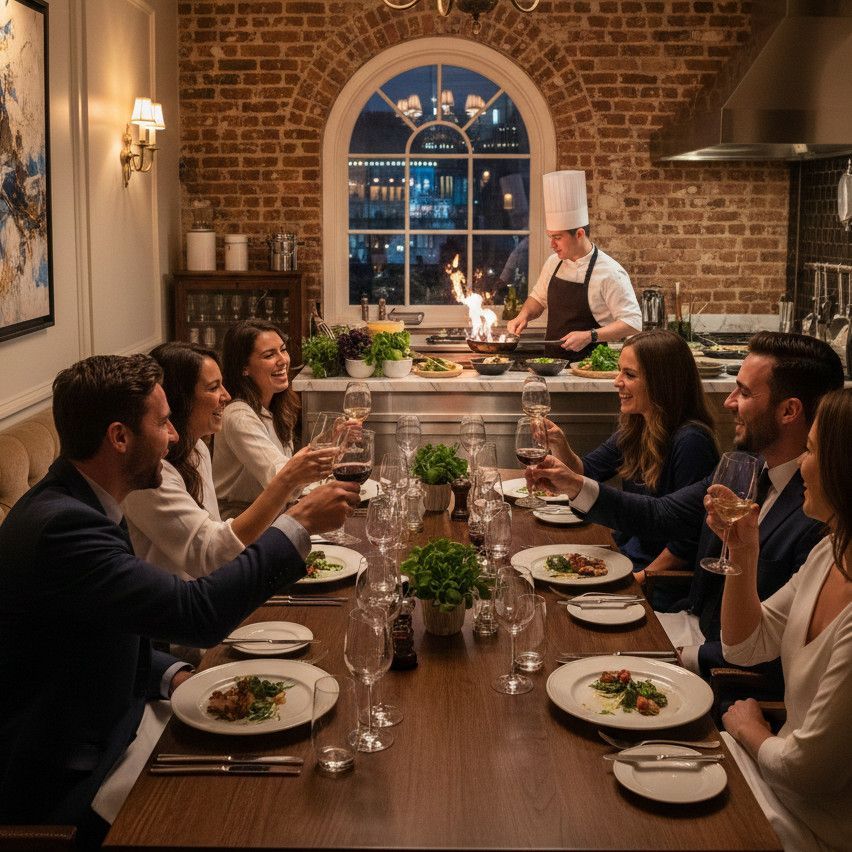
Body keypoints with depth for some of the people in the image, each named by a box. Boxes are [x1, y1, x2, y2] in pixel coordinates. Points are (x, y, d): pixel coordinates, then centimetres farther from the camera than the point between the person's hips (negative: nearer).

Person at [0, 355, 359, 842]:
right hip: (61, 785, -9)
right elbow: (199, 612, -32)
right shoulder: (60, 524, -28)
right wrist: (301, 523, -23)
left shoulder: (78, 503, 3)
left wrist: (172, 675, -3)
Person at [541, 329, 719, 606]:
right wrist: (560, 445, -8)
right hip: (627, 557, 8)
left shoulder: (690, 442, -24)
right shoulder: (634, 428, 2)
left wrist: (642, 577, -13)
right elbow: (586, 472, 12)